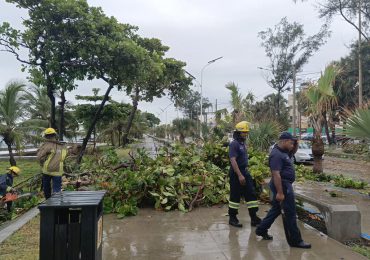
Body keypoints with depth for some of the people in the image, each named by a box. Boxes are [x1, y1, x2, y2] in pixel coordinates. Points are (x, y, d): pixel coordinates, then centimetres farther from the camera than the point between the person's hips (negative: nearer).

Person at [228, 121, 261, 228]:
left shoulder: (243, 143, 12)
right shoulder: (234, 144, -16)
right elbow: (233, 161, -23)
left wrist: (245, 173, 18)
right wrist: (239, 175, -27)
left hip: (245, 172, 9)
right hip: (236, 173, -9)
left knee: (251, 194, 8)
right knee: (235, 196, 1)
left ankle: (254, 218, 14)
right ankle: (232, 218, 15)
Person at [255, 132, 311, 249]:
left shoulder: (283, 152, 10)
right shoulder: (276, 155, -21)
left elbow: (292, 152, 29)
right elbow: (276, 175, -26)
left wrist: (295, 146, 7)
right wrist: (280, 192, -28)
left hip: (285, 185, 11)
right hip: (282, 186, -11)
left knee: (276, 209, 20)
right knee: (290, 214, -1)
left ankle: (261, 229, 30)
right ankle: (295, 240, 10)